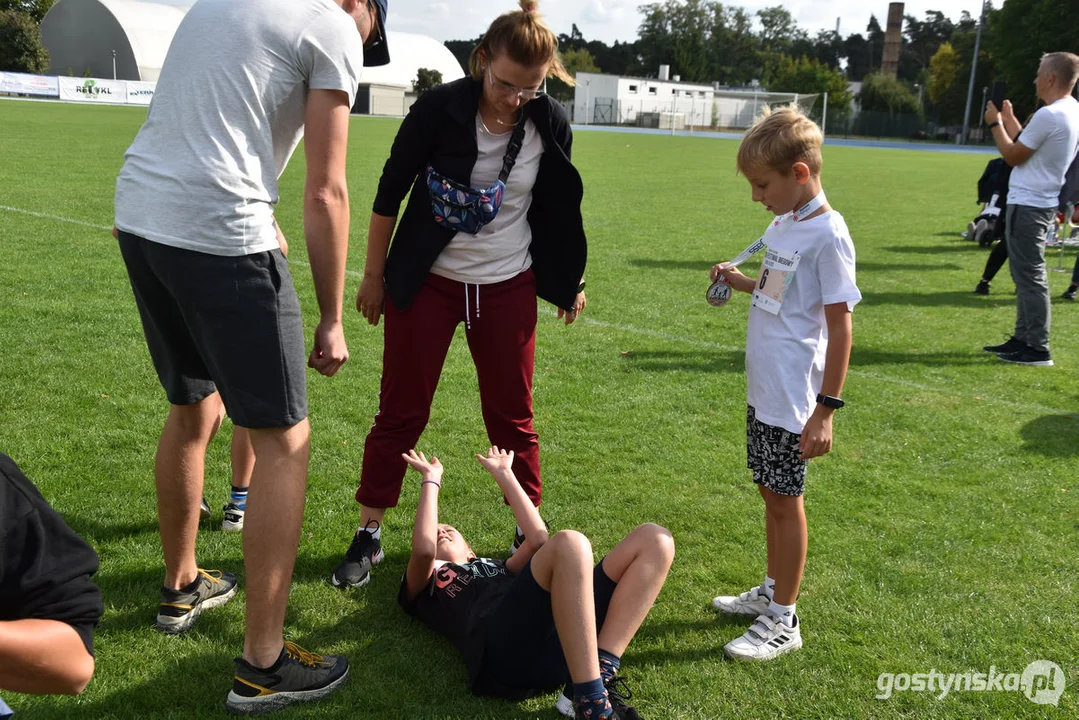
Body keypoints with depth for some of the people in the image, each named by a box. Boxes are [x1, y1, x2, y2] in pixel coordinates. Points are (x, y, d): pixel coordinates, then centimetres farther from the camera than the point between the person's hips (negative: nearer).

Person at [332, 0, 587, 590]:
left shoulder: (550, 126, -8)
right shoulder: (440, 109, -16)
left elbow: (557, 208, 8)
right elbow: (391, 191, -6)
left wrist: (568, 282, 13)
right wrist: (374, 275, -1)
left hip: (508, 286, 2)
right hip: (428, 281, -1)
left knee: (512, 417, 7)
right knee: (401, 411, 4)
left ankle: (531, 532, 23)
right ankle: (369, 536, 17)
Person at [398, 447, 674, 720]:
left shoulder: (499, 567, 44)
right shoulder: (422, 588, 31)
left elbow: (537, 538, 28)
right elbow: (423, 549, 9)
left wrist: (504, 475, 35)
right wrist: (431, 480, 20)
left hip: (560, 647, 6)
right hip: (505, 644, -6)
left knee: (655, 539, -8)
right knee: (569, 543, -32)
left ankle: (602, 674, -21)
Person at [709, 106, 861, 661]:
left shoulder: (827, 235, -17)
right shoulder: (783, 225, 9)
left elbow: (839, 324, -17)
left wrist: (826, 408, -18)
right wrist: (741, 282, 6)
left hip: (793, 399, -8)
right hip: (762, 388, 8)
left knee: (784, 499, 2)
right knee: (770, 491, 18)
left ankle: (783, 620, 16)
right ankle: (771, 591, 34)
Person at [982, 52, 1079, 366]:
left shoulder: (1049, 115, -20)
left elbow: (1013, 156, -12)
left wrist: (995, 123, 0)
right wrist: (1009, 119, 23)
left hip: (1028, 204, -10)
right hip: (1043, 202, 10)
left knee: (1029, 275, -7)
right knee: (1028, 275, 17)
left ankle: (1038, 349, -4)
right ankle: (1023, 339, 24)